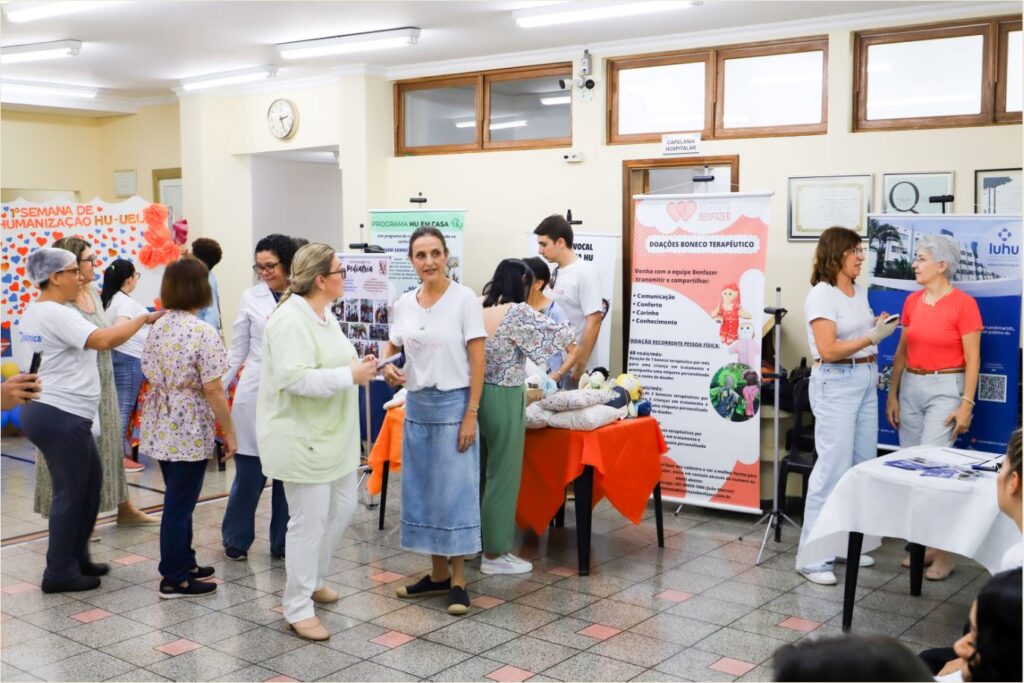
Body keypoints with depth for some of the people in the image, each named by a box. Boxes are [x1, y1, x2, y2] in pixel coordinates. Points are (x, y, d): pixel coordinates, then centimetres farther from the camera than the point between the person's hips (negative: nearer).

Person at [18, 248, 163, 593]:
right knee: (71, 493, 0)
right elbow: (104, 340, -32)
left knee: (90, 481, 17)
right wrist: (143, 318, -23)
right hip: (61, 416, -10)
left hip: (46, 410, 10)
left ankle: (77, 558, 26)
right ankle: (59, 573, 11)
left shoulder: (34, 312, 14)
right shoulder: (57, 315, -20)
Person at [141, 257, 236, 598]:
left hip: (161, 428, 7)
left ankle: (183, 563, 32)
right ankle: (174, 580, 12)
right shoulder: (204, 333, -17)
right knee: (180, 503, 2)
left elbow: (152, 379, 11)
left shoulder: (157, 328, 4)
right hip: (189, 431, -7)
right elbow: (213, 391, -18)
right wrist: (229, 432, -9)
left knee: (178, 499, 20)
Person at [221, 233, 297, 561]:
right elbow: (236, 351, 7)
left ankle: (283, 543, 22)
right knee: (249, 474, 5)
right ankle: (235, 540, 23)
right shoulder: (251, 297, 2)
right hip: (255, 395, 0)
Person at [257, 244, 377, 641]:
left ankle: (314, 579, 38)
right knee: (309, 521, -3)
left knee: (341, 509, 18)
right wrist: (350, 375, -25)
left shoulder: (324, 315, 11)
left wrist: (358, 366, 6)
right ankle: (297, 609, 11)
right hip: (303, 440, -10)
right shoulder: (290, 320, -21)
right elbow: (295, 378, -28)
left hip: (332, 436, 10)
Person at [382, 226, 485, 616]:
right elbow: (391, 347, 17)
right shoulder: (404, 304, 5)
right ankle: (438, 574, 23)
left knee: (455, 491, -2)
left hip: (453, 404, -6)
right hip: (416, 406, 6)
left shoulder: (464, 299, -9)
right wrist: (387, 366, -7)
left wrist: (471, 414, -14)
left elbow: (477, 360, -10)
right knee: (422, 490, 10)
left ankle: (458, 581, 8)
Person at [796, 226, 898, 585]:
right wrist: (872, 337, -21)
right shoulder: (822, 295, -12)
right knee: (833, 466, -10)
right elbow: (828, 350, -19)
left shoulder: (860, 292, 12)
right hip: (835, 383, -8)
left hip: (865, 380, 8)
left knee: (863, 464, 9)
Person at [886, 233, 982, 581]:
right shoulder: (912, 301, 7)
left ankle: (944, 552, 0)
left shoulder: (963, 304, -10)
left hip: (945, 389, -6)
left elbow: (972, 359, -10)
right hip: (911, 388, 6)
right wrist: (892, 394, 8)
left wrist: (966, 403, -15)